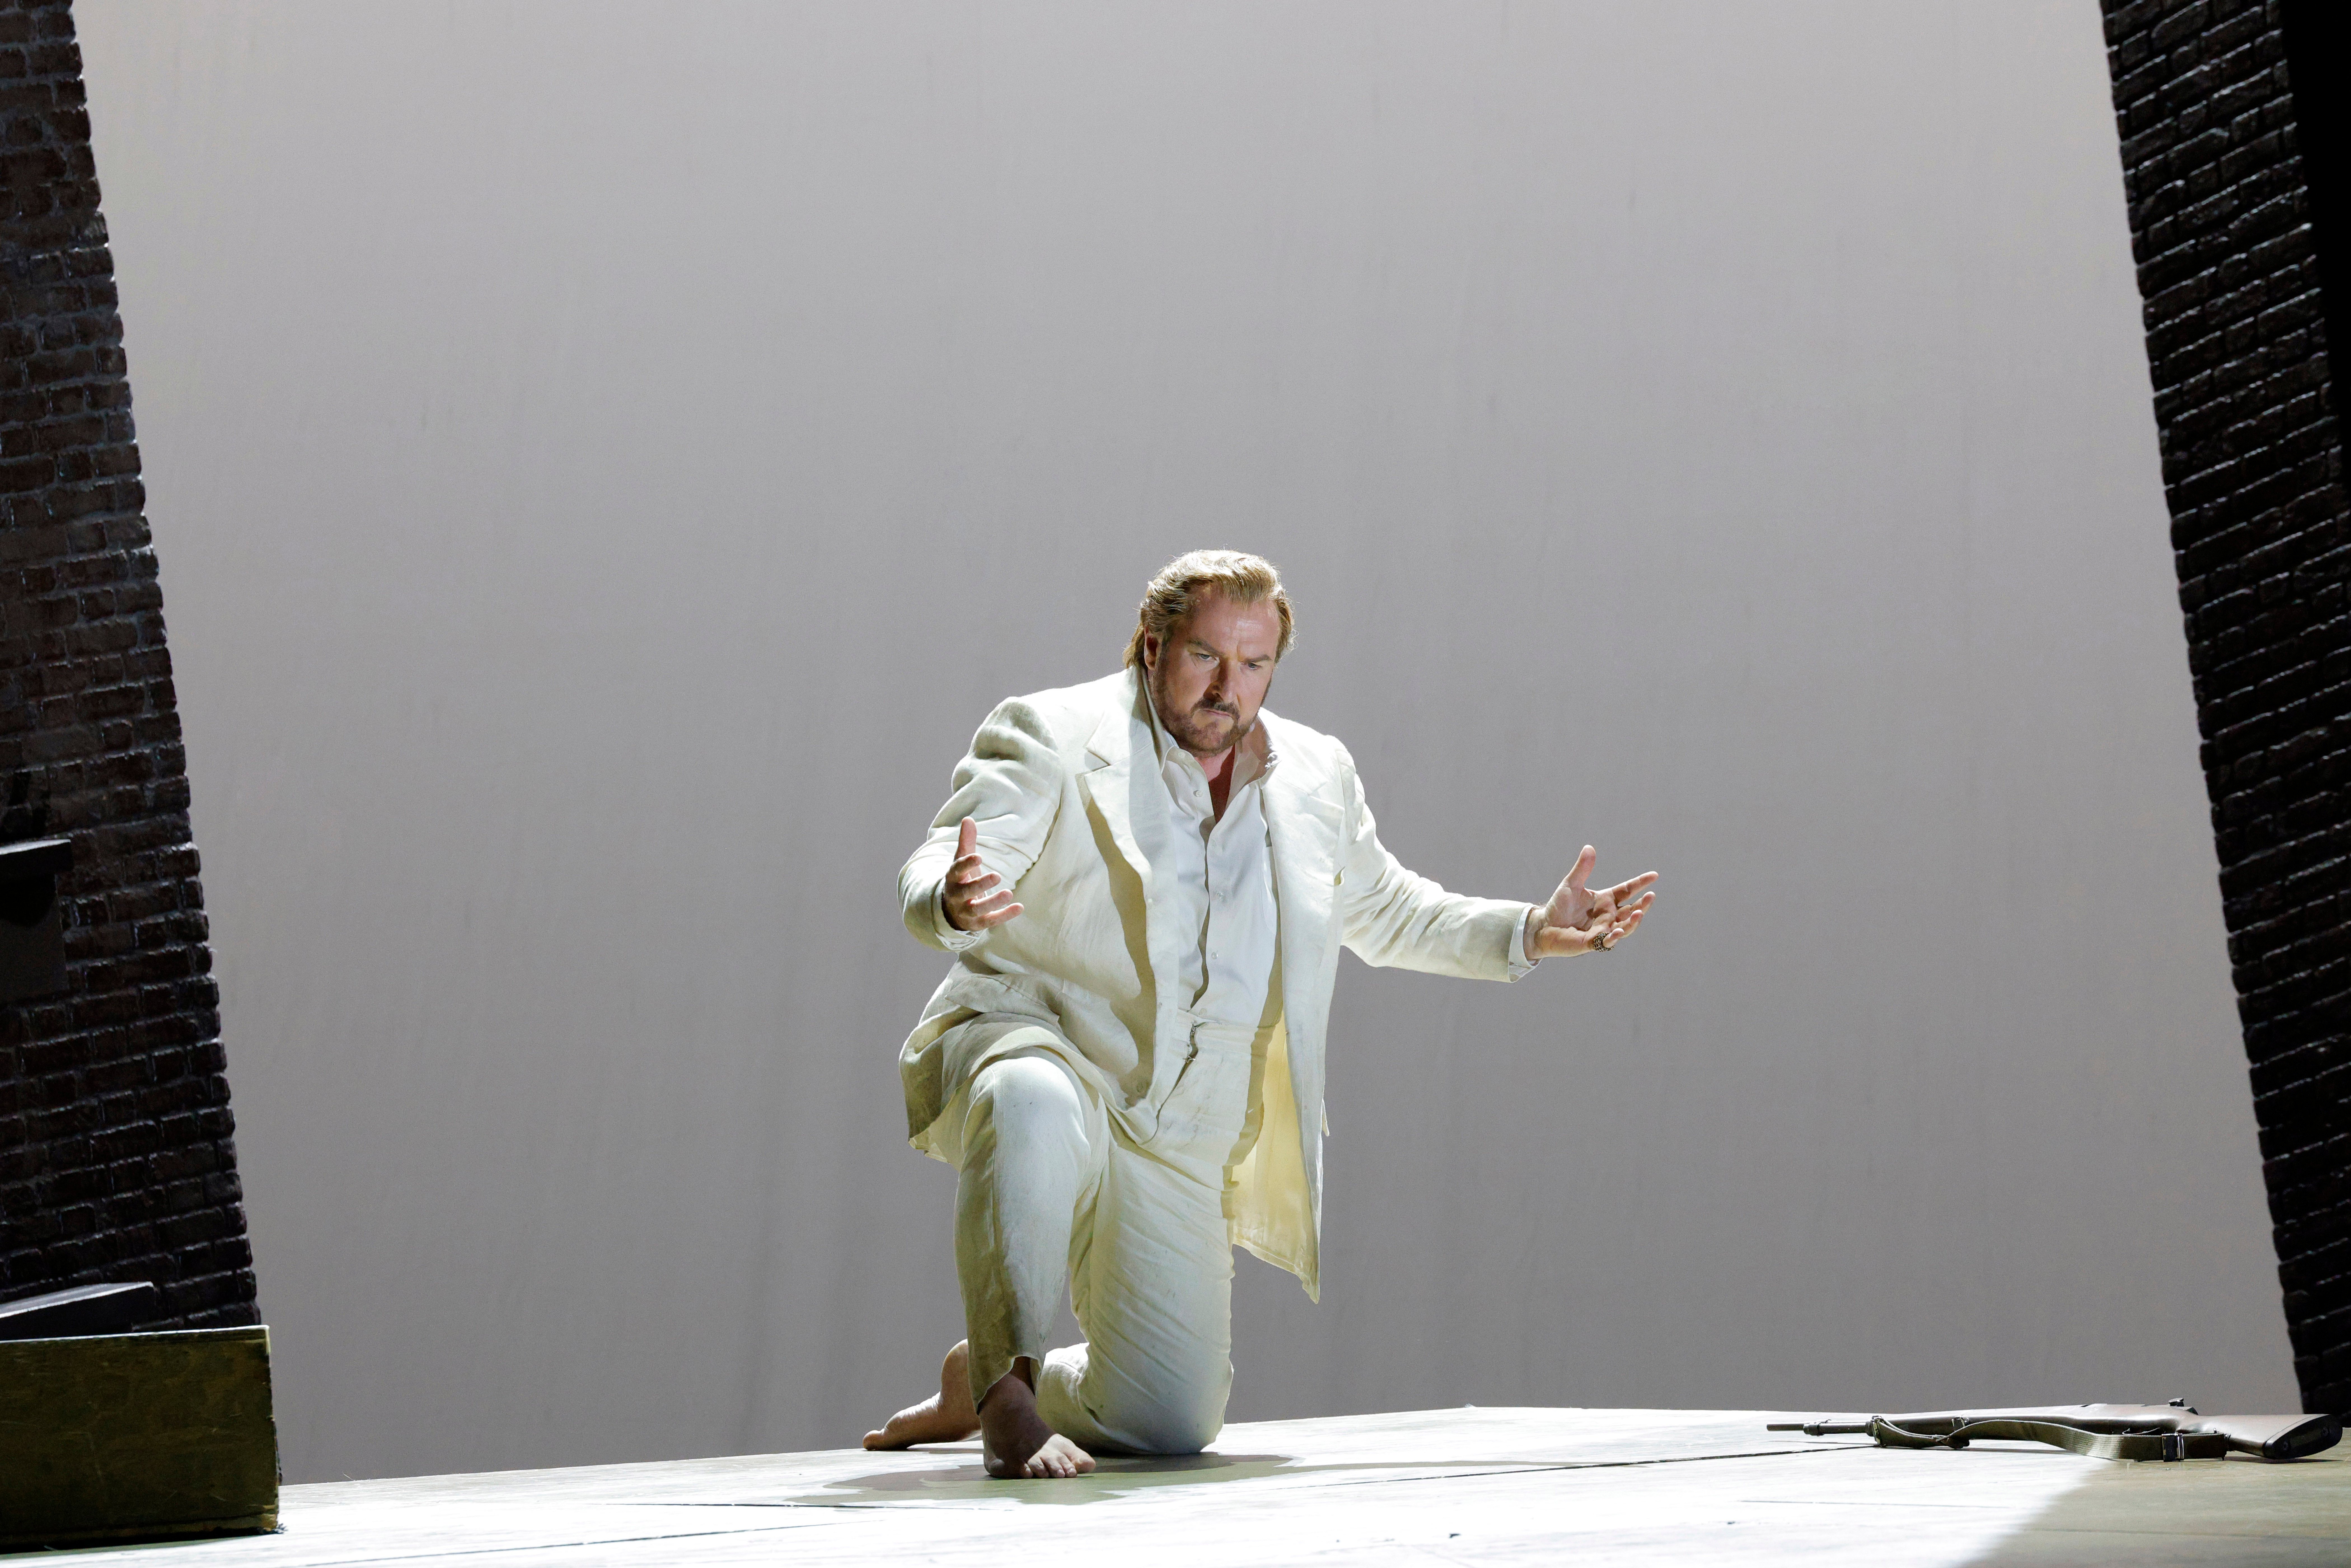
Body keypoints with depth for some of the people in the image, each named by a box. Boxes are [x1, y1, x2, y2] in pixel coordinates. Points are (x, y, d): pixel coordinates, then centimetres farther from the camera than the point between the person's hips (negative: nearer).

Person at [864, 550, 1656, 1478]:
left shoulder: (1316, 779, 11)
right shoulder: (1051, 738, -4)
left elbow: (1386, 914, 27)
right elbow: (931, 878, -15)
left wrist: (1530, 934, 15)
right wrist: (956, 901, -40)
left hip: (1177, 1147, 5)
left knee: (1171, 1425, -1)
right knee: (1036, 1107, -43)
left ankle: (980, 1389, 29)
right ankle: (1007, 1382, -27)